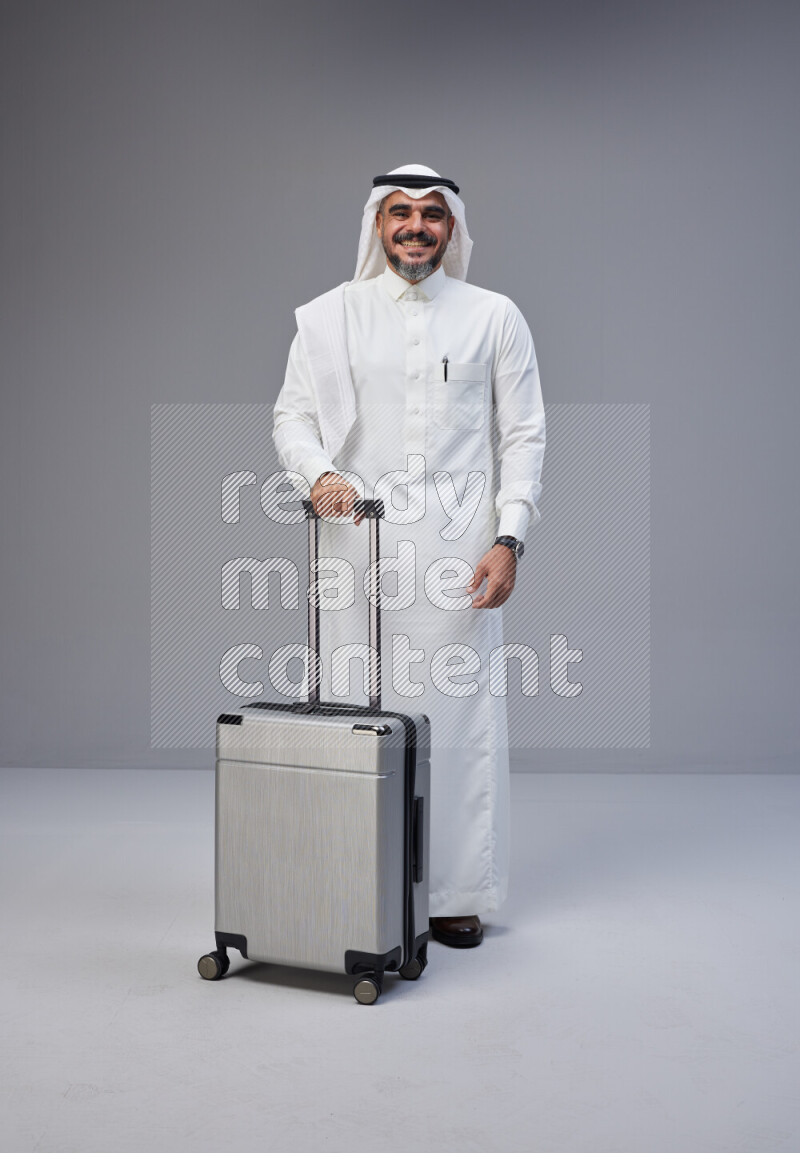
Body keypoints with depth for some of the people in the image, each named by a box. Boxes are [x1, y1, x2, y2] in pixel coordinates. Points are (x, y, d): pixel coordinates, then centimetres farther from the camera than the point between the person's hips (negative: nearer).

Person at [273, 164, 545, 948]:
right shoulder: (328, 316, 10)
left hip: (457, 550, 0)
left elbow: (523, 434, 6)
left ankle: (456, 894, 12)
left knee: (457, 713, 0)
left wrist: (508, 539, -5)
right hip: (358, 543, 1)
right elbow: (293, 414, 7)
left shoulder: (495, 318, 8)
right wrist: (319, 472, -15)